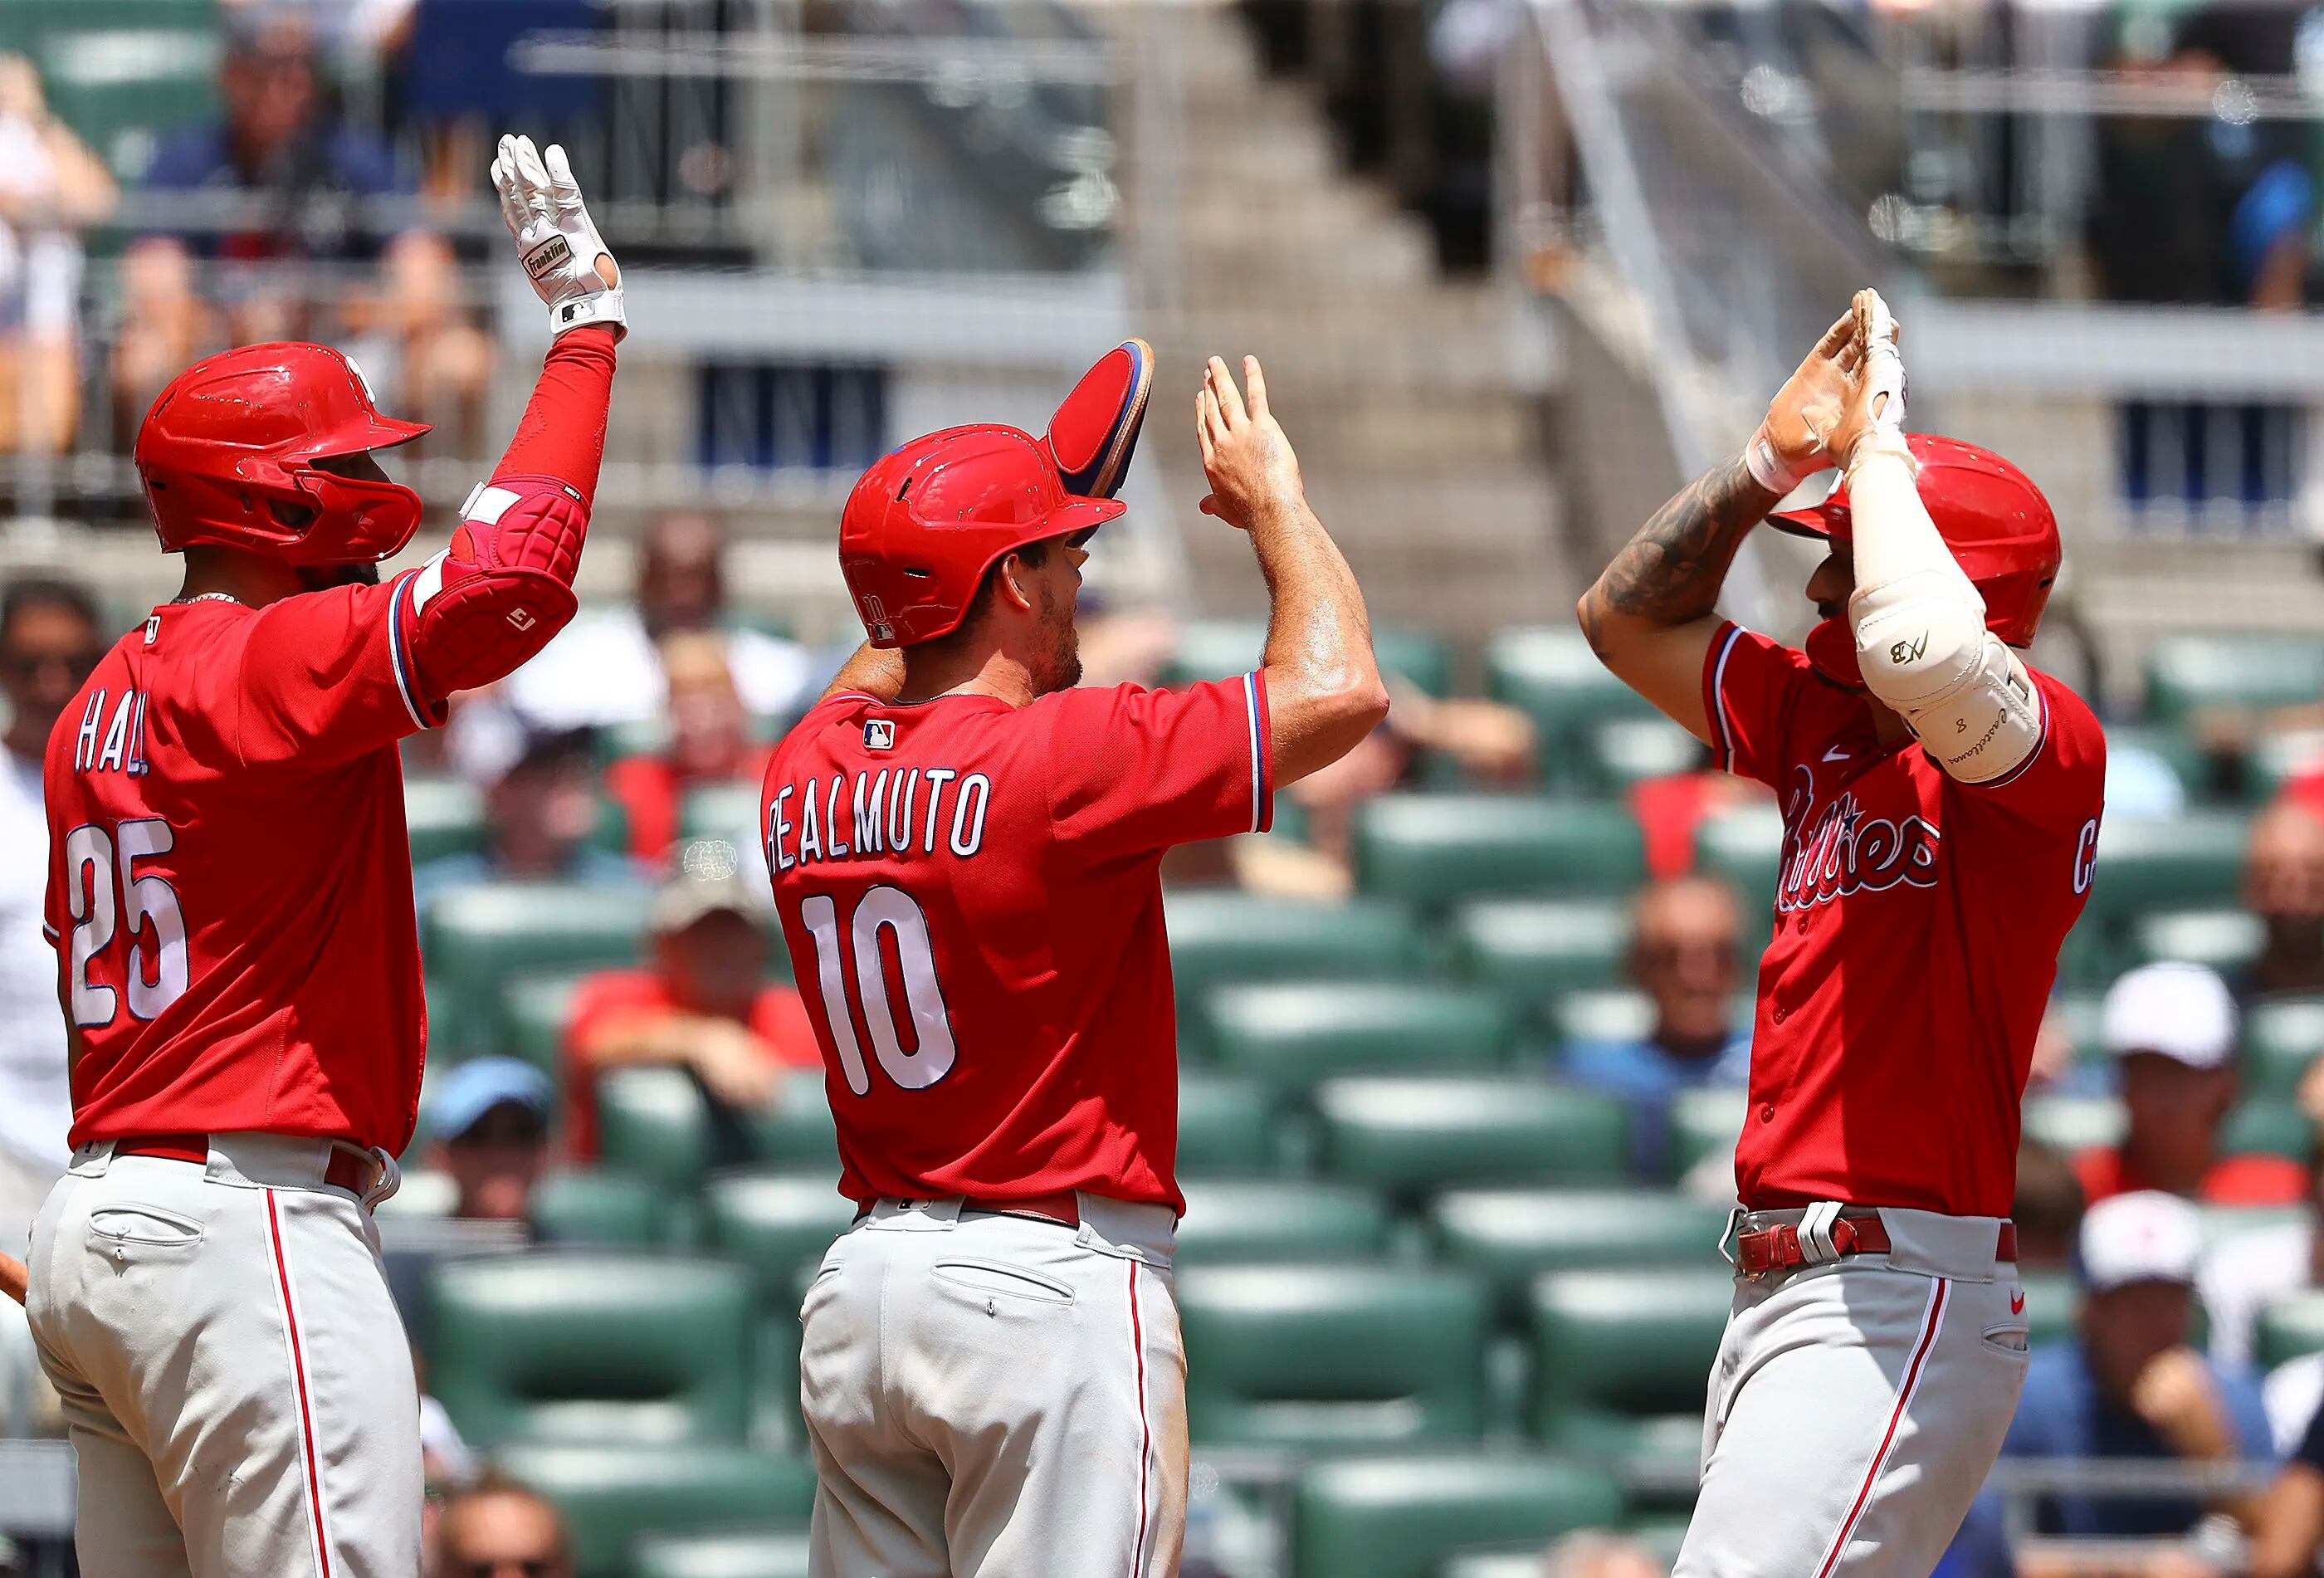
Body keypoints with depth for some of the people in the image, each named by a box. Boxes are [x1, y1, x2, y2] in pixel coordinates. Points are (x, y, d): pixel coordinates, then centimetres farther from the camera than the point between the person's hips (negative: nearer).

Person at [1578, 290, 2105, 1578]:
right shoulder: (1818, 724, 15)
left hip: (1903, 1296, -10)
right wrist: (1775, 453, 12)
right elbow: (1629, 618, 24)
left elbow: (1921, 651, -34)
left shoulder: (2049, 745, -12)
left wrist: (1877, 441, -17)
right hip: (1776, 1282, 10)